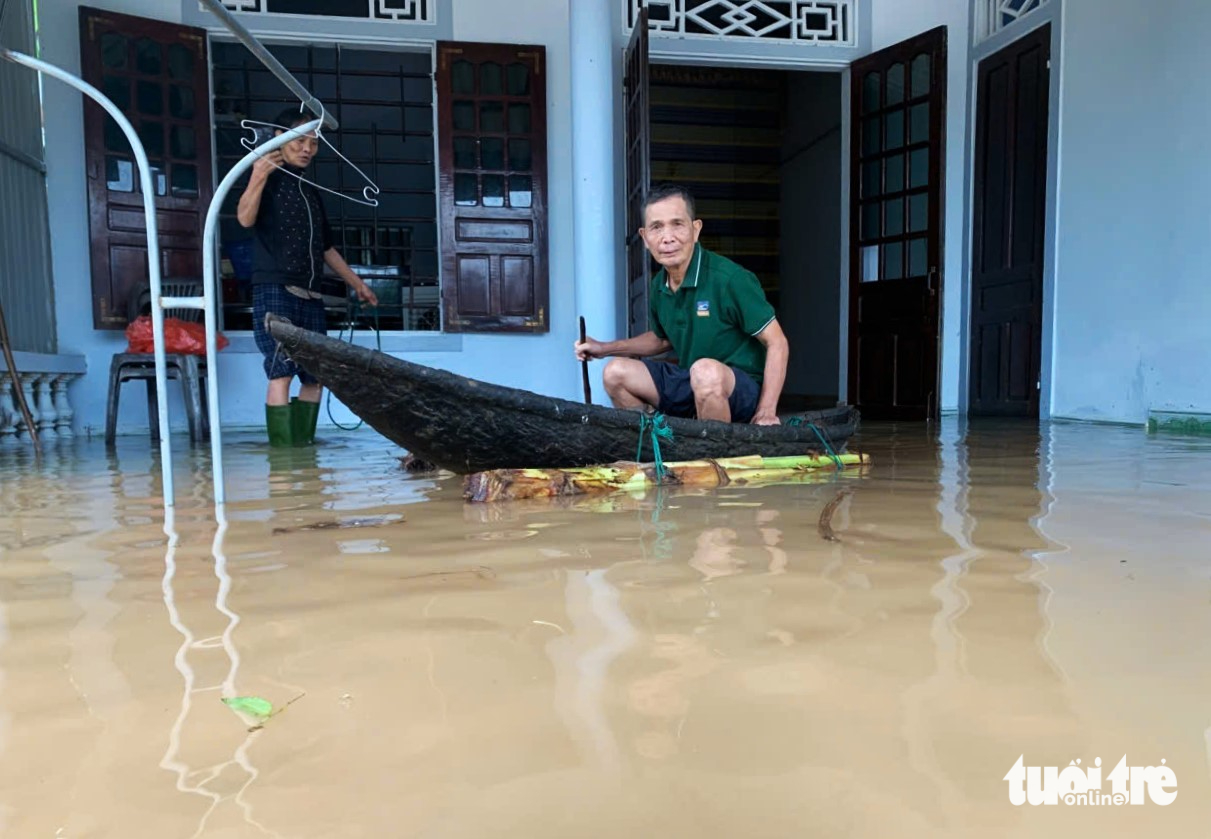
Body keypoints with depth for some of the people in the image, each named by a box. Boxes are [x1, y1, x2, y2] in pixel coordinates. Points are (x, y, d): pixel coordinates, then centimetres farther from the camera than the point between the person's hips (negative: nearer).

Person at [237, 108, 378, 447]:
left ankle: (304, 448, 11)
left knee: (314, 376, 6)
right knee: (281, 372, -14)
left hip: (310, 296, 7)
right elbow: (245, 218, -17)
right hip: (275, 291, -7)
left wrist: (356, 282, 29)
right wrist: (258, 178, -31)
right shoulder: (268, 179, 1)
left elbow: (325, 247, 28)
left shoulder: (310, 190, 22)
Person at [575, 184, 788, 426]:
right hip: (691, 387, 7)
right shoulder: (659, 287, 2)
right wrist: (605, 348, 13)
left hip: (742, 391, -7)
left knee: (706, 370, -38)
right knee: (616, 372, -1)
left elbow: (777, 344, -15)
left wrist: (766, 412, -23)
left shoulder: (730, 278, -20)